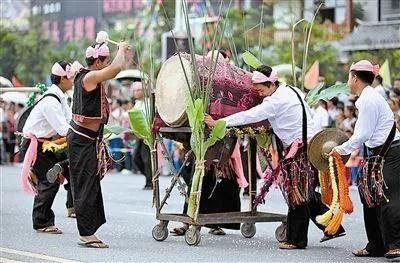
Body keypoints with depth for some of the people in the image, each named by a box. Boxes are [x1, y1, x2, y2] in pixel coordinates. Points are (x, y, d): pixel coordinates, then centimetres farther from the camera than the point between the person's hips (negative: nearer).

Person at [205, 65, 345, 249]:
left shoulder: (276, 101, -16)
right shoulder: (292, 91, 11)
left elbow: (250, 115, -20)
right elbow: (309, 114, 19)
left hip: (299, 149, -9)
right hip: (311, 143, 9)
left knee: (297, 194, -2)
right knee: (307, 192, 15)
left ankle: (296, 239, 5)